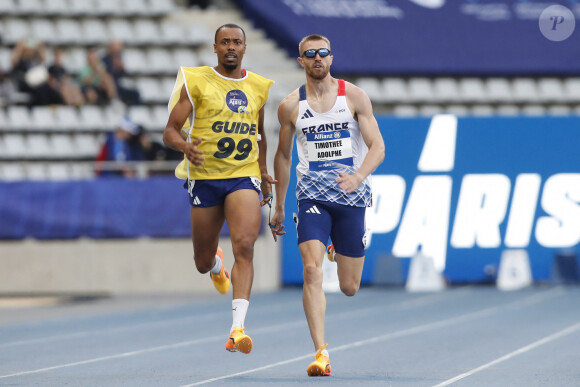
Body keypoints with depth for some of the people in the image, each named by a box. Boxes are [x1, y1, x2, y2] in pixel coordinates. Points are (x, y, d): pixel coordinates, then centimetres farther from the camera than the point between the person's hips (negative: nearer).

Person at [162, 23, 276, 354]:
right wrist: (185, 146, -25)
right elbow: (170, 130, -3)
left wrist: (264, 171, 19)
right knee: (203, 263, 10)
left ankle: (238, 328, -29)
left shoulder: (259, 87, 10)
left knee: (245, 247, -22)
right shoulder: (196, 81, -1)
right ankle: (216, 263, 51)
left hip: (244, 177, 1)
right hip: (205, 176, -1)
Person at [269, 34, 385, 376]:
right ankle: (321, 354, -22)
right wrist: (278, 208, 17)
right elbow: (283, 155, 15)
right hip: (312, 196, 0)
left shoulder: (354, 97, -2)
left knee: (349, 287, 8)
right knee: (312, 271, -21)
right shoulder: (291, 106, 3)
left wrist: (358, 176, -27)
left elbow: (378, 147, -6)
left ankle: (342, 252, 47)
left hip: (351, 197, 0)